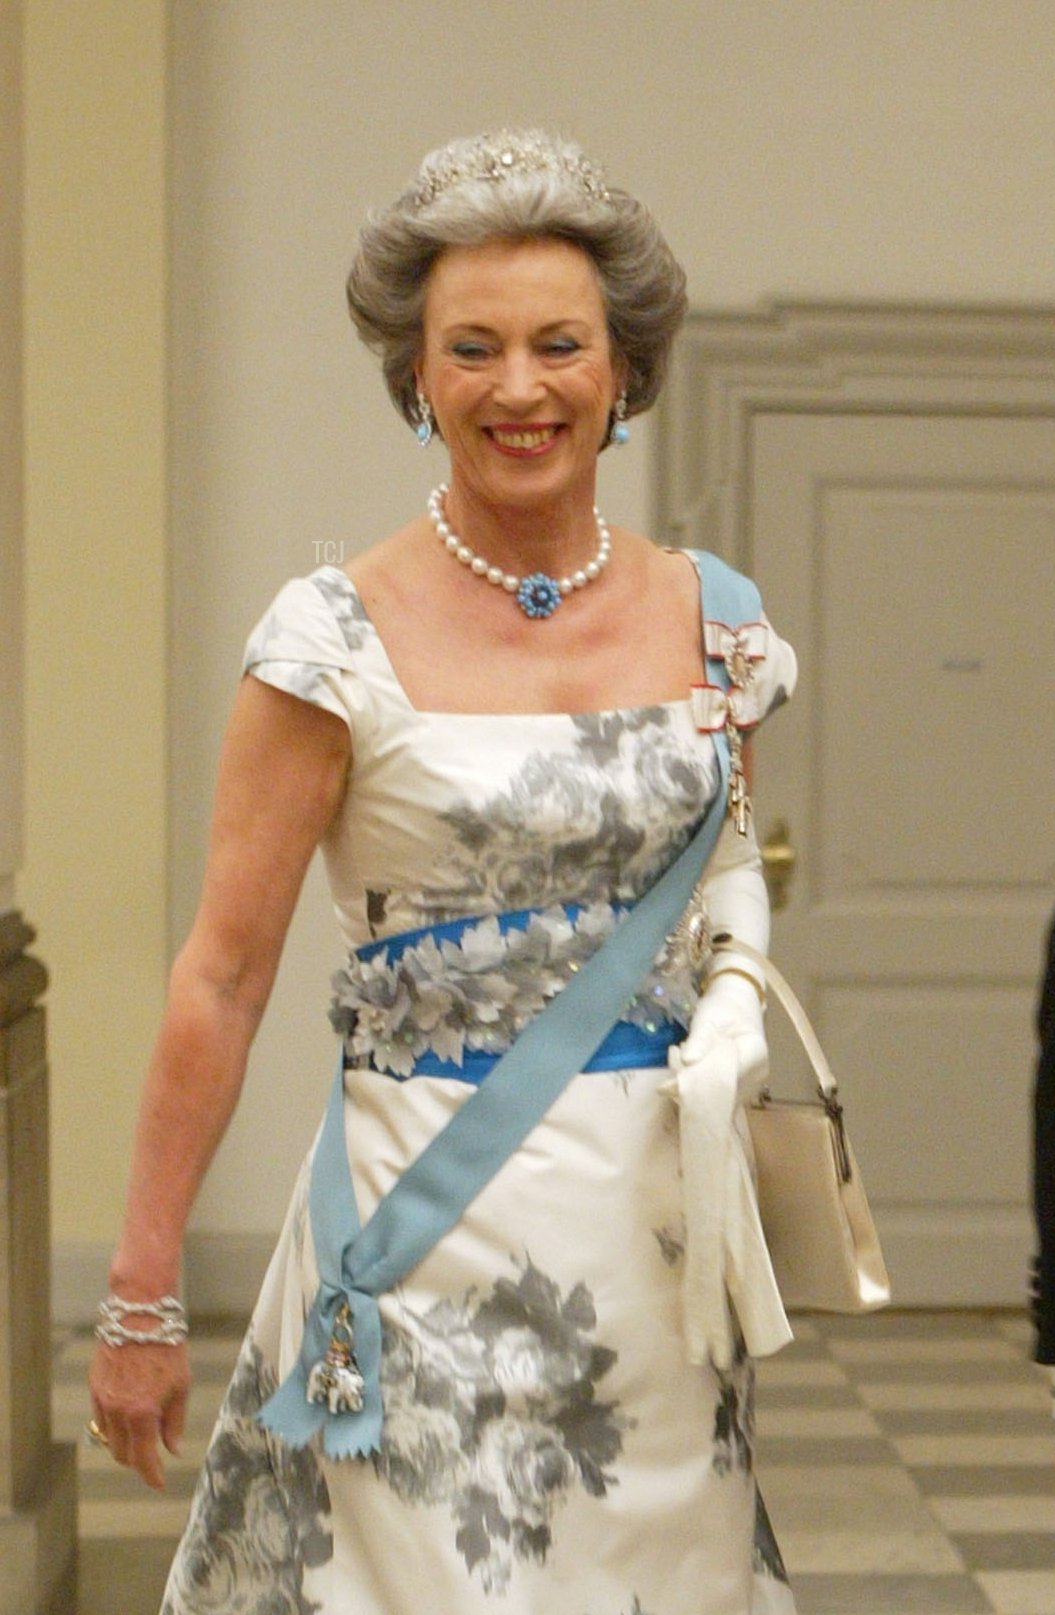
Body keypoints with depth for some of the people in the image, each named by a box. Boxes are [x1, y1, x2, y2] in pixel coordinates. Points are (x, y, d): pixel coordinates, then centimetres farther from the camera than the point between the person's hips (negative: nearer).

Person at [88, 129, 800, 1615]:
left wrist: (736, 1000, 3)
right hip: (429, 1221, -4)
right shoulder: (339, 640, -8)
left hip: (662, 1212, 4)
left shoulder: (710, 621, 3)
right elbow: (224, 978, -8)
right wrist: (144, 1296, -9)